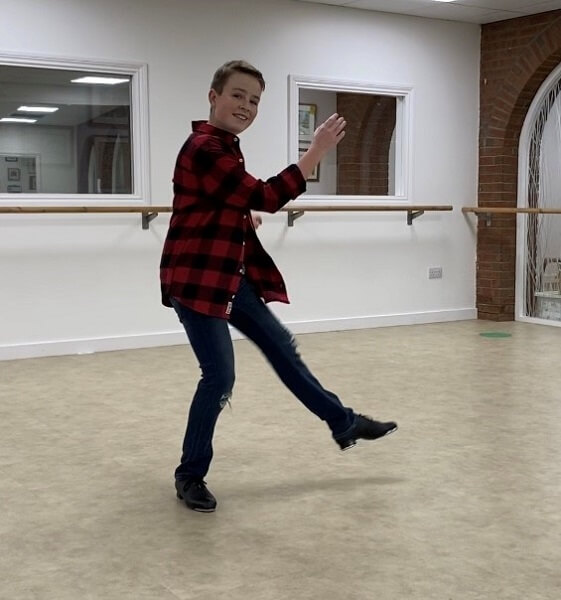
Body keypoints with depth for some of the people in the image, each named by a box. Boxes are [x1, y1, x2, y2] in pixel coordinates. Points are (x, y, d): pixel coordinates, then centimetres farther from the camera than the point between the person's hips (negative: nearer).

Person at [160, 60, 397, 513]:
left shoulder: (225, 147, 13)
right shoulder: (204, 148, -19)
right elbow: (267, 198, -24)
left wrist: (243, 217, 11)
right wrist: (318, 151, -22)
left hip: (230, 276, 10)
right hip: (194, 278, -10)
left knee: (280, 346, 17)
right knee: (220, 375, -8)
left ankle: (344, 423, 32)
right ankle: (190, 475, 11)